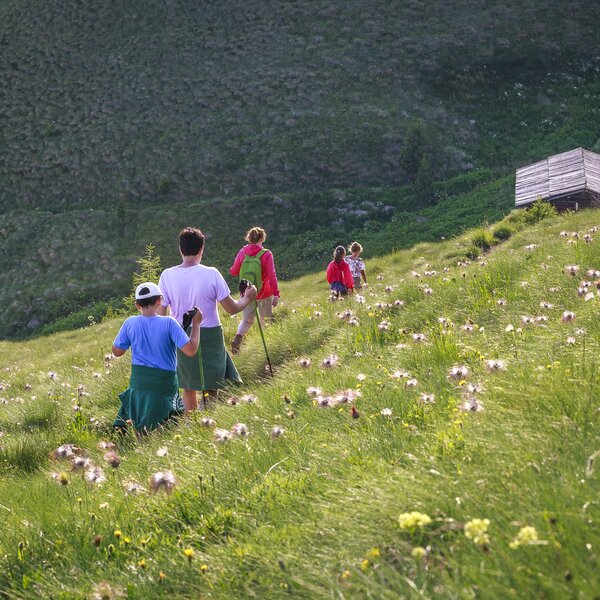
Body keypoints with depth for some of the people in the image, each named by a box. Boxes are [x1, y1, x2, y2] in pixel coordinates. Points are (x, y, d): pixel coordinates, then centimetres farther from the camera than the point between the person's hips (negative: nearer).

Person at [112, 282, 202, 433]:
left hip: (138, 381, 3)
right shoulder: (168, 323, -12)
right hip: (165, 382, -3)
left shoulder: (130, 323, -3)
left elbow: (117, 351, 8)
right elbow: (190, 350, -15)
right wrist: (196, 324, -4)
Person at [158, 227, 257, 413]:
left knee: (188, 387, 16)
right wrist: (248, 298, 10)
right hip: (210, 336, -2)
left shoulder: (167, 275, -9)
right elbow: (232, 309, -9)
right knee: (211, 387, 10)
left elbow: (160, 313, -6)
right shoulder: (211, 274, -14)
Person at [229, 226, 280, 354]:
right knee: (265, 319, 19)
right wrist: (276, 294, -18)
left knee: (247, 320, 9)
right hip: (264, 293, -2)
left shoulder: (242, 252, -6)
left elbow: (234, 272, 3)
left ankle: (238, 337, -17)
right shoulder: (266, 254, -14)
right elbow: (272, 276, -18)